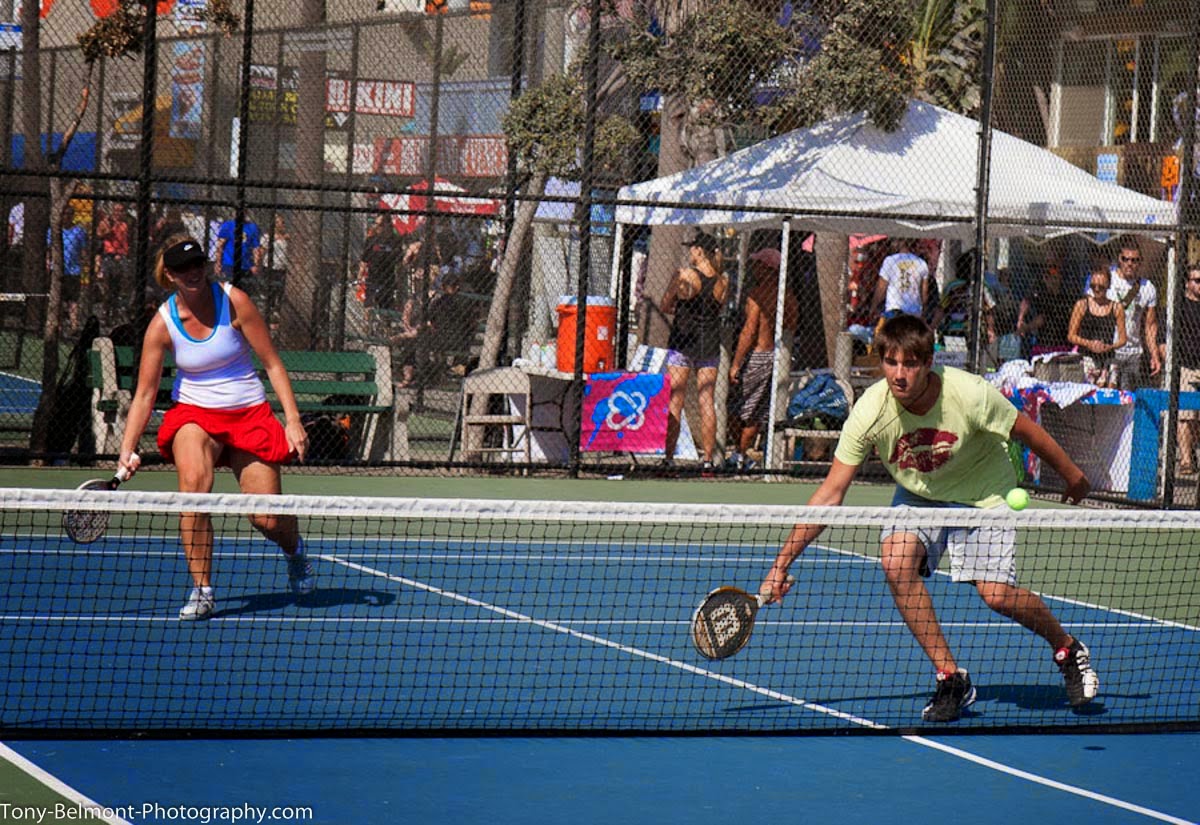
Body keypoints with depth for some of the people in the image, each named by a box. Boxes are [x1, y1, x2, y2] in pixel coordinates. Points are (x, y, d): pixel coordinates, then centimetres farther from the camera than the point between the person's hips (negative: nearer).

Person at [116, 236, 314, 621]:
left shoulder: (234, 301, -11)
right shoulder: (163, 323, -9)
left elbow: (273, 364, -6)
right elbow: (145, 394, -6)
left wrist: (293, 420, -13)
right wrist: (127, 450, -17)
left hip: (249, 414, 0)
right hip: (195, 414, 0)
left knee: (268, 520, -4)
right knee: (194, 483, -33)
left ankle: (294, 548, 36)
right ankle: (202, 590, -23)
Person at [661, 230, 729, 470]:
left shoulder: (685, 275, -11)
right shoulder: (723, 281, 1)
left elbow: (664, 307, -2)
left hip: (682, 342, -4)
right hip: (710, 344, 4)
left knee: (674, 402, 0)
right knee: (707, 402, 8)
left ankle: (669, 458, -2)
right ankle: (708, 460, 8)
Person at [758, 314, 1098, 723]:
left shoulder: (970, 394, -31)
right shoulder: (870, 411, -25)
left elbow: (1026, 431, -11)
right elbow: (831, 494, -20)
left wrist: (1072, 475, 4)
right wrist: (781, 565, -23)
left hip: (983, 494, -2)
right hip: (919, 496, 2)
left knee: (996, 595, -17)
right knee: (896, 562, -25)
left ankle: (1067, 648, 16)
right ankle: (950, 678, -11)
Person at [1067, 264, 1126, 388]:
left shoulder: (1116, 308, 9)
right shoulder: (1082, 305, 6)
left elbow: (1122, 339, 10)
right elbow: (1071, 336, 5)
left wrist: (1109, 347, -10)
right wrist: (1089, 344, -11)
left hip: (1108, 358, 1)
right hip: (1087, 358, -1)